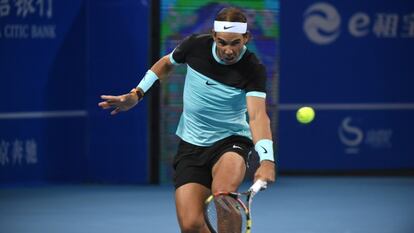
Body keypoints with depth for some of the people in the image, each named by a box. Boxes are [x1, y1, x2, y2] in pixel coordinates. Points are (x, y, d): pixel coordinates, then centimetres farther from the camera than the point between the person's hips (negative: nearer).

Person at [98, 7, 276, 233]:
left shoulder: (253, 70, -18)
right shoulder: (195, 45, -9)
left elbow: (258, 116, -33)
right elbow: (166, 63, 14)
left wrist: (266, 160, -48)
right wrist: (137, 93, 5)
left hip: (231, 140, -3)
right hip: (191, 144, 3)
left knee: (223, 196, -38)